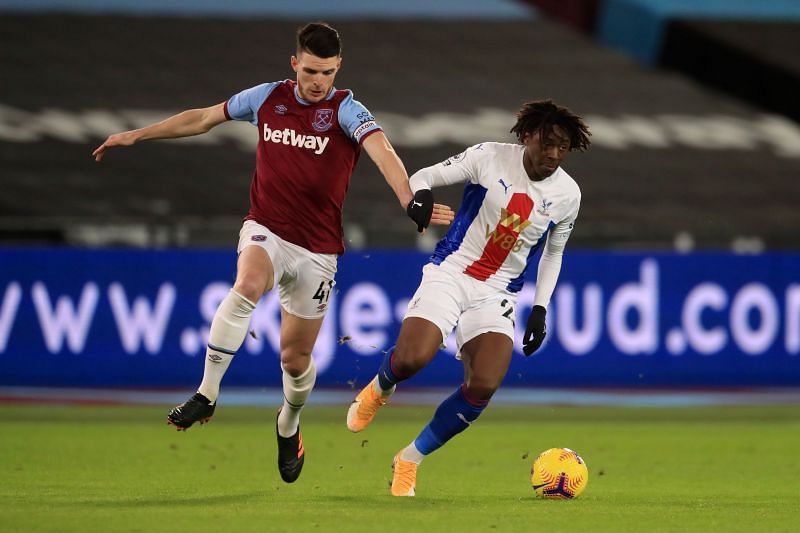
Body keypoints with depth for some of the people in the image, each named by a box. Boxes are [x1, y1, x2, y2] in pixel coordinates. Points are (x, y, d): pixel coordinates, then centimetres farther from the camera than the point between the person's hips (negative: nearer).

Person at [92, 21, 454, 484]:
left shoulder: (345, 110, -11)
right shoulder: (268, 98, 0)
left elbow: (381, 150, -30)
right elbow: (203, 119, 15)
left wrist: (410, 200, -49)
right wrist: (136, 136, 18)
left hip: (317, 249, -1)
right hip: (266, 231, 1)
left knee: (296, 358, 6)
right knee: (248, 285, -34)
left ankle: (289, 429, 39)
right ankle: (206, 397, -27)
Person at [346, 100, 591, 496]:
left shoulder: (567, 195, 1)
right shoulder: (490, 157, -8)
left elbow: (553, 252, 18)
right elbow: (424, 177, -3)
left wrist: (540, 309, 10)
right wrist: (419, 198, -27)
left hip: (498, 293, 3)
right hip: (451, 271, -3)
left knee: (483, 386, -18)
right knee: (410, 359, -26)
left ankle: (410, 460, 3)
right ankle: (379, 389, 14)